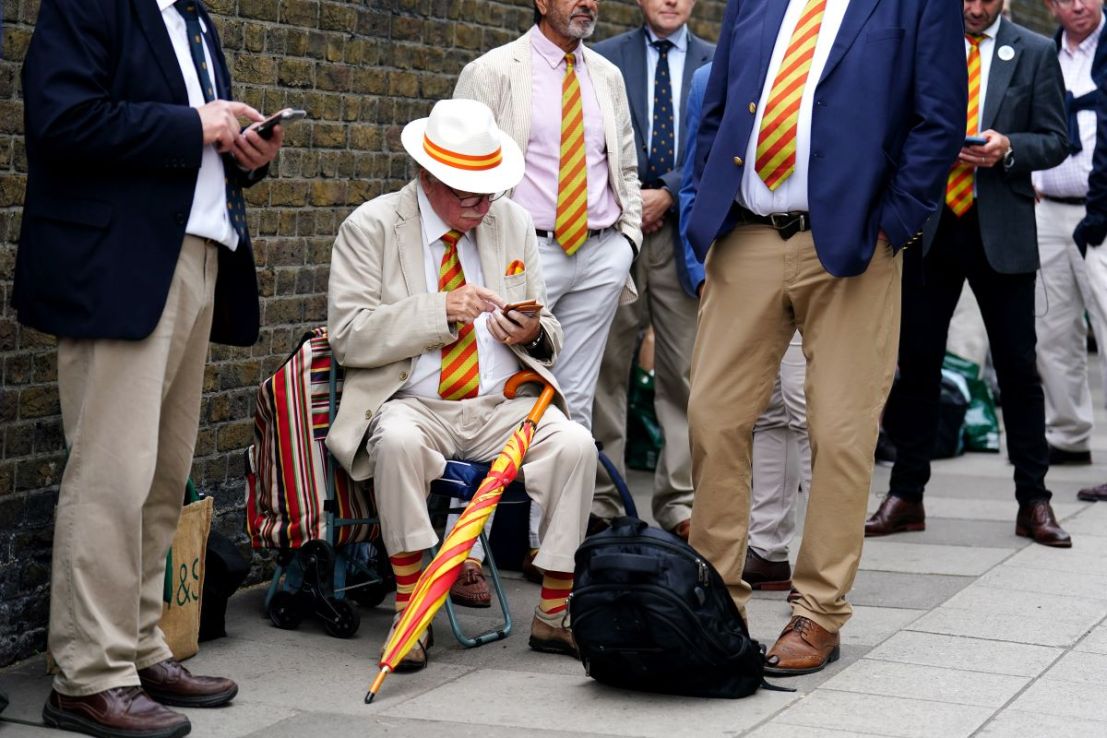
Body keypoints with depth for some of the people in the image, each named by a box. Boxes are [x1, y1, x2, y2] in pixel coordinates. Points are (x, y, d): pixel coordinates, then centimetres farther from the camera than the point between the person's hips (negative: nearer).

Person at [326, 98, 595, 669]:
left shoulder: (514, 223, 11)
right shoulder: (371, 227, -2)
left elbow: (547, 334, 17)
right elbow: (348, 336, -11)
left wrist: (533, 333, -9)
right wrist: (440, 311, -21)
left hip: (504, 407, 3)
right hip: (414, 407, -3)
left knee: (575, 443, -25)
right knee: (398, 441, -37)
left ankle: (553, 615, -14)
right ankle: (410, 612, -23)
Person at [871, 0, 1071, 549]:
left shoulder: (1036, 53, 5)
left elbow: (1054, 142, 3)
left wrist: (1009, 148, -16)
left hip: (1002, 230, -1)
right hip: (928, 225, 1)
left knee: (1018, 368, 2)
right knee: (916, 362, 4)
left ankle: (1033, 502, 11)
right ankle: (906, 495, 14)